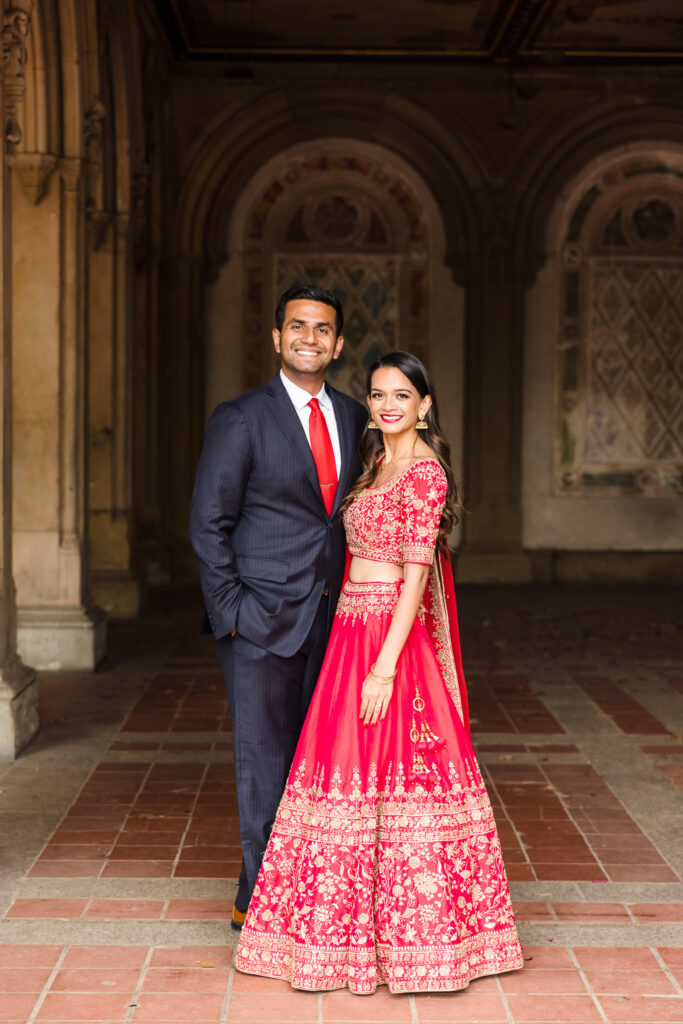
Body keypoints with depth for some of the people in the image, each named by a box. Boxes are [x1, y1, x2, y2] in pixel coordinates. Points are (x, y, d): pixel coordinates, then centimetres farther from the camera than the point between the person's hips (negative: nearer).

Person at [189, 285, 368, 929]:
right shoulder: (240, 419, -5)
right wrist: (231, 613, -11)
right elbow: (209, 524, -6)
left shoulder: (353, 417, 11)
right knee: (265, 758, 1)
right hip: (263, 621, -5)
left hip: (329, 616, 5)